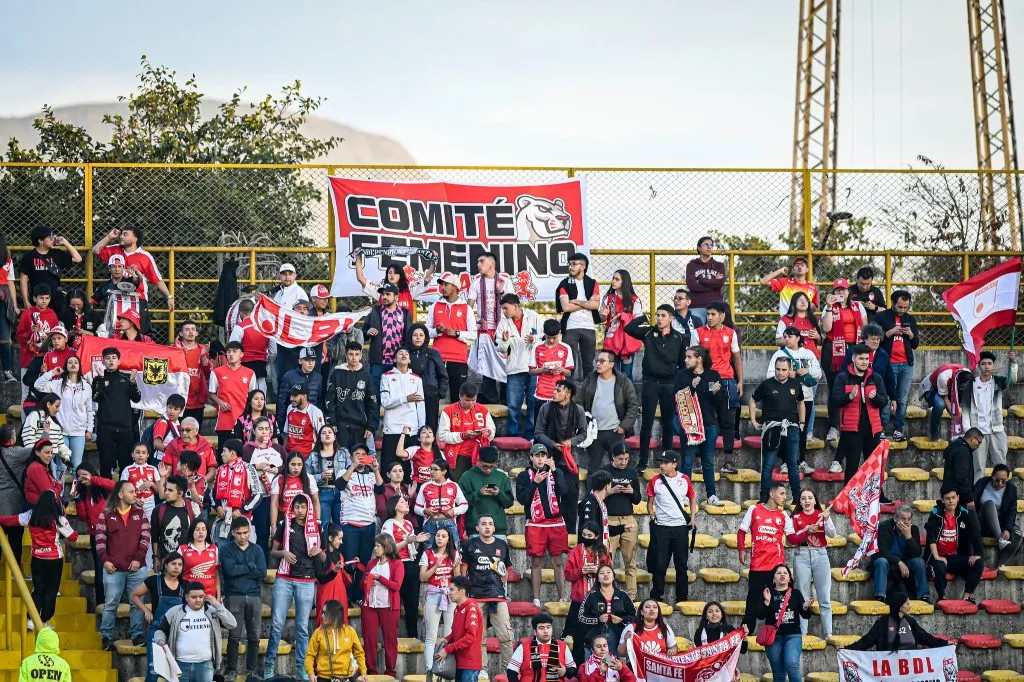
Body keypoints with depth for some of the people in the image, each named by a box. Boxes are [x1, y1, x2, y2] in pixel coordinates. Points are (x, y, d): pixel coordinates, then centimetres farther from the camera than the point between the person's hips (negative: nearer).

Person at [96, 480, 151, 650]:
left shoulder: (139, 513, 7)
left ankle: (137, 635, 13)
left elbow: (145, 537, 2)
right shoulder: (106, 514, 2)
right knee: (110, 604, 4)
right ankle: (106, 637, 11)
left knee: (137, 603, 5)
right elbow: (100, 538, -1)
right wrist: (105, 560, -10)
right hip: (113, 569, -2)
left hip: (137, 567, 2)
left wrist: (138, 559, -7)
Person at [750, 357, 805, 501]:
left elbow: (801, 403, 25)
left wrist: (802, 422, 17)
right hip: (771, 428, -3)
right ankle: (764, 499, 4)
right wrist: (753, 421, 3)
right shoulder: (767, 385, 0)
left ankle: (797, 498, 15)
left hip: (791, 428, 3)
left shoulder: (795, 385, 9)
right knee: (768, 465, 0)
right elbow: (752, 401, 10)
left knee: (793, 465, 8)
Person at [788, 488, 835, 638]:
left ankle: (828, 633, -3)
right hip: (802, 556, 0)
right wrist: (807, 530, -18)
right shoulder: (796, 517, 7)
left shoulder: (822, 514, 9)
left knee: (825, 597, -3)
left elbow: (832, 534, -4)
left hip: (820, 555, 0)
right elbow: (791, 539, -4)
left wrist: (827, 519, -20)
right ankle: (802, 633, 2)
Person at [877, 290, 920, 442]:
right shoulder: (882, 317, 3)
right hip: (888, 364, -4)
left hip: (906, 365, 4)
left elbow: (916, 344, 20)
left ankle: (898, 430, 2)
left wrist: (911, 334, 0)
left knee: (903, 400, -1)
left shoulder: (910, 319, 17)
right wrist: (890, 332, -12)